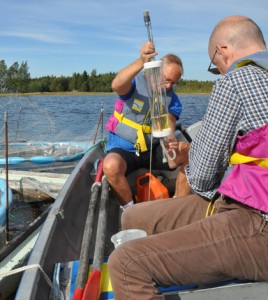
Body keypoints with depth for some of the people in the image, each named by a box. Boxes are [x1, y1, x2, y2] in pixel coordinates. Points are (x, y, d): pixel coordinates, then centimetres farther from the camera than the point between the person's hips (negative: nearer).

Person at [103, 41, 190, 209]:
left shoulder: (172, 98, 3)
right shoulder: (135, 81, -8)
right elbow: (116, 85, -33)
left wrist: (170, 144, -34)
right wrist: (142, 62, -49)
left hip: (153, 150, 4)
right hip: (123, 149, -3)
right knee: (111, 166, -37)